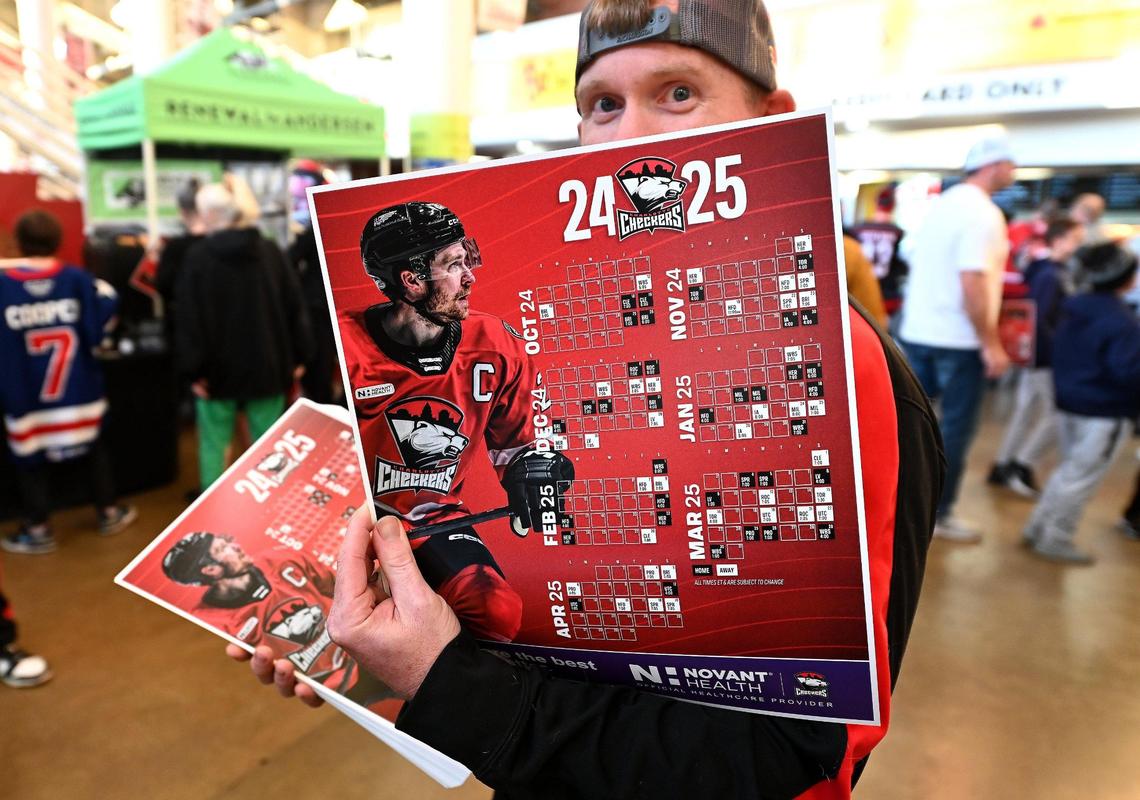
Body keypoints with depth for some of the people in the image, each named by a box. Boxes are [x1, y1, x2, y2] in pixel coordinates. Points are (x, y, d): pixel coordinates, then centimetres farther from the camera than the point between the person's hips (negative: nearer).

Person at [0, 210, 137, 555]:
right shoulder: (77, 278, -10)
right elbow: (100, 321, -6)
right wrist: (105, 292, 10)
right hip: (78, 390, 1)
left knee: (30, 458, 12)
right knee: (96, 447, 19)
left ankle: (37, 530, 20)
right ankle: (109, 513, 29)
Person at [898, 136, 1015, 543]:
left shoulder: (941, 204, 10)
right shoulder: (983, 213, -16)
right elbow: (972, 286, -23)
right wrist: (992, 344, -18)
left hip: (917, 332, 8)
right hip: (958, 340, -7)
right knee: (956, 428, 4)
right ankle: (940, 514, 14)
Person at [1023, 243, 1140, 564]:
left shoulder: (1074, 310, 8)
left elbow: (1060, 353, 17)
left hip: (1068, 403, 9)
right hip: (1105, 413, -8)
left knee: (1068, 469, 20)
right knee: (1082, 477, 1)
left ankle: (1037, 529, 24)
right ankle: (1054, 541, 7)